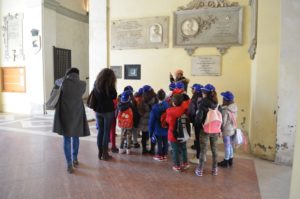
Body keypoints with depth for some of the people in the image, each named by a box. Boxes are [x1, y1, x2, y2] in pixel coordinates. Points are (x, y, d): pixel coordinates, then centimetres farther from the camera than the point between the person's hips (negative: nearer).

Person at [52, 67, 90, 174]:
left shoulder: (64, 82, -8)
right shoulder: (82, 84, -4)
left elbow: (56, 82, 15)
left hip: (65, 115, -2)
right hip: (77, 115, 2)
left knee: (67, 139, 6)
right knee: (75, 137, 19)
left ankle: (69, 164, 6)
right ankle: (75, 159, 33)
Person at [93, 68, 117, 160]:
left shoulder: (96, 84, 3)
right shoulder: (110, 85, -12)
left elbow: (94, 96, 13)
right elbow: (114, 96, -1)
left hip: (98, 111, 5)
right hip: (108, 111, -5)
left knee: (100, 131, 12)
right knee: (106, 132, 3)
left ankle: (100, 152, 19)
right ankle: (105, 153, 9)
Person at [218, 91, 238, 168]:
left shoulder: (225, 110, -24)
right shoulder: (234, 108, -1)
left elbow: (223, 122, -18)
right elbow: (234, 118, 7)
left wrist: (220, 129, -5)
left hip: (227, 130, -7)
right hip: (233, 129, 7)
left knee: (227, 146, 6)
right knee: (230, 145, 19)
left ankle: (226, 162, 20)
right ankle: (230, 160, 32)